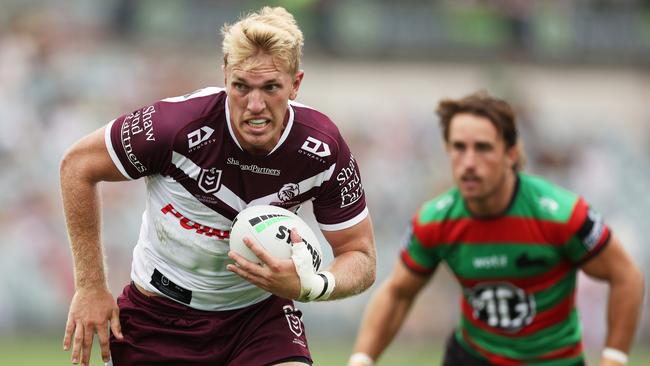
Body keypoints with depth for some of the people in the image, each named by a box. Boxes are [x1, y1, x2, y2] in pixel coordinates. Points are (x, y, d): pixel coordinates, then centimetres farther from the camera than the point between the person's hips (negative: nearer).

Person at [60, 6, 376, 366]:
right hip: (160, 308, -1)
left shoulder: (324, 151, -19)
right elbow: (78, 164, -12)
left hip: (259, 310, 1)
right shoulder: (181, 125, -26)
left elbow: (360, 256, -9)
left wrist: (309, 285, -33)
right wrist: (90, 287, -11)